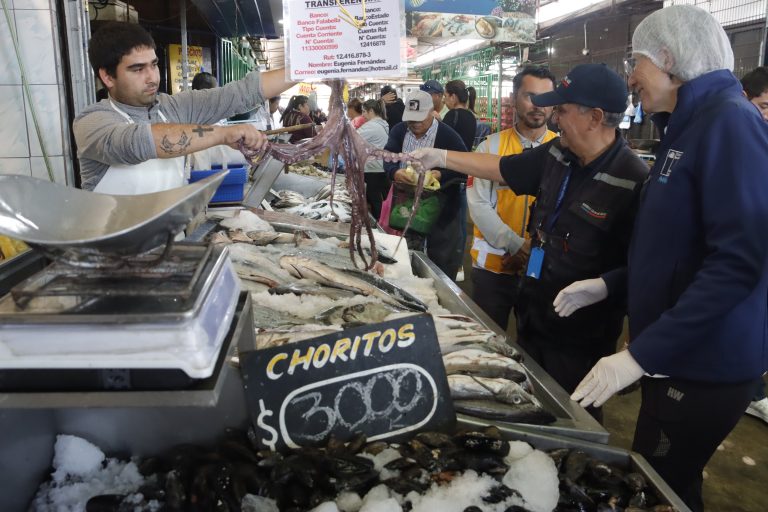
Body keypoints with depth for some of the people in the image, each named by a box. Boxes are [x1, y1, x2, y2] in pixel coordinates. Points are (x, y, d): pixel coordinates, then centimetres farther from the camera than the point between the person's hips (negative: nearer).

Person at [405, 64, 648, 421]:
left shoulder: (633, 183, -23)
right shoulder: (557, 155, -1)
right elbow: (501, 168, 12)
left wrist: (594, 288, -24)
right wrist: (441, 158, 13)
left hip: (580, 338, -7)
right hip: (533, 318, 7)